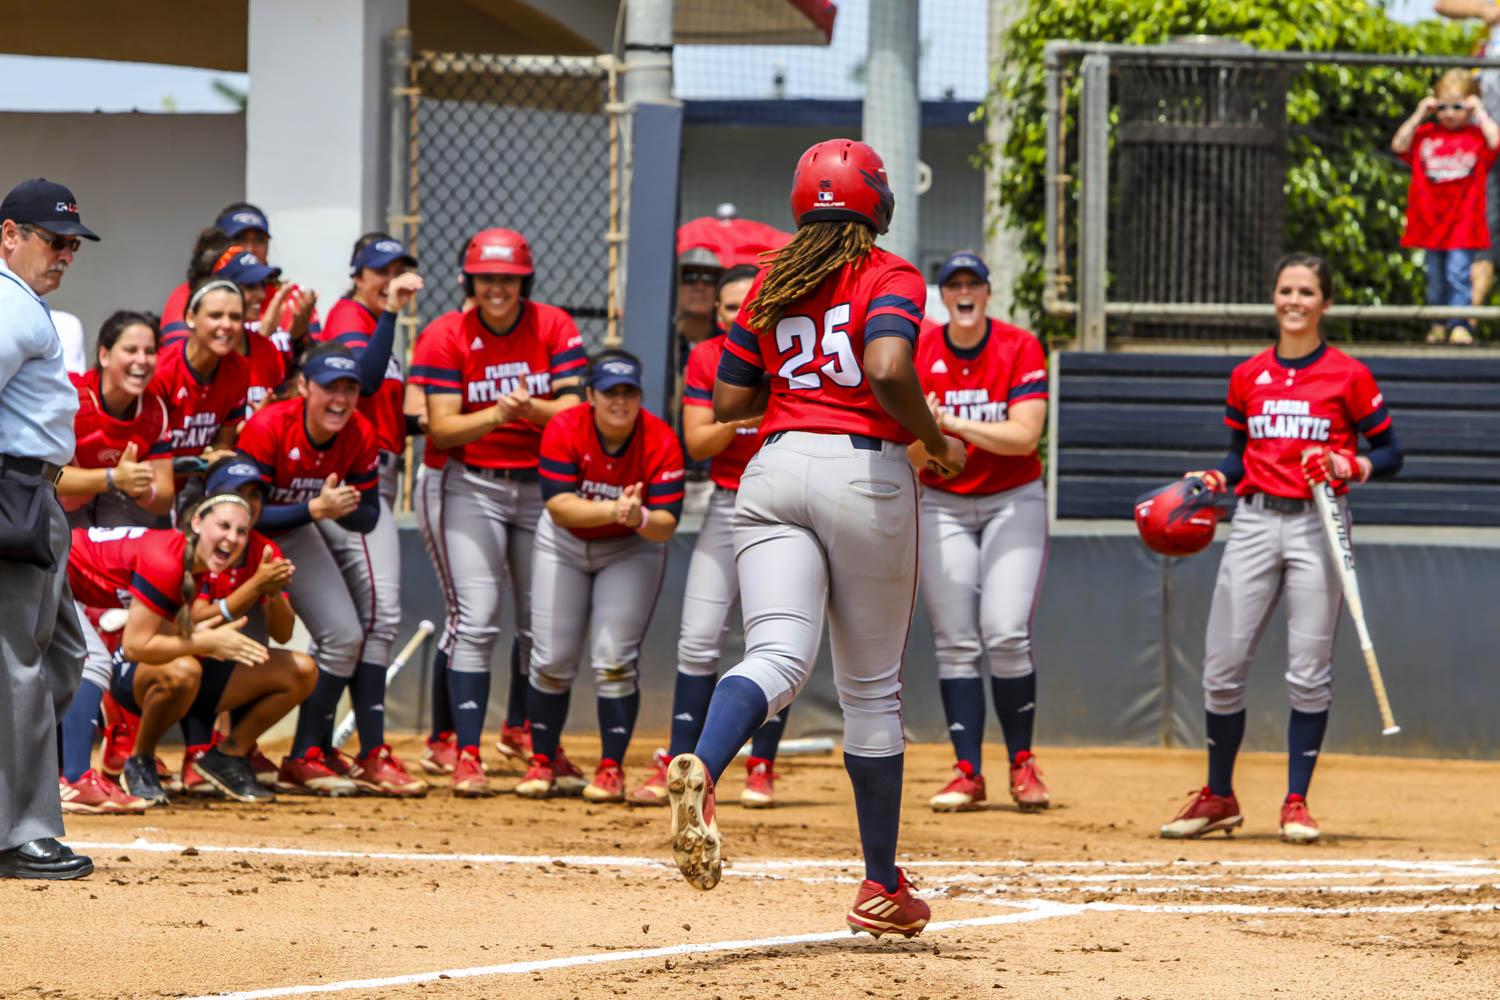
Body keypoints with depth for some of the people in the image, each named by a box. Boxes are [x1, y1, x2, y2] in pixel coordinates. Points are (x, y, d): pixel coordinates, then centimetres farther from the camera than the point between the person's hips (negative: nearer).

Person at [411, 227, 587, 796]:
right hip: (473, 489, -3)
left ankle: (523, 729, 32)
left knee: (542, 623, 10)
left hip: (544, 488, 3)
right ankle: (466, 755, -14)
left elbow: (572, 412, -9)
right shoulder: (448, 340, -7)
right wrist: (497, 414, -29)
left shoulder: (554, 328, -3)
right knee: (476, 623, -13)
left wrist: (529, 408, -29)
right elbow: (441, 428, -12)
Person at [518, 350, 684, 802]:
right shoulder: (564, 430, -25)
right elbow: (559, 506, -33)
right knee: (552, 660, -1)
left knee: (614, 660, -12)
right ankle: (542, 763, 14)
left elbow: (667, 523, -28)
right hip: (565, 545, 1)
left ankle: (611, 769, -2)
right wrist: (613, 510, -49)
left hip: (632, 549, -1)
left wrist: (639, 518, -50)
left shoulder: (660, 442, -25)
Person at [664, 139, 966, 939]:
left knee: (777, 657, -11)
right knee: (870, 686, 9)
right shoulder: (890, 279, -2)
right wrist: (936, 442, -5)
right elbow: (889, 370, -21)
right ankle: (881, 888, 17)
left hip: (774, 469, 3)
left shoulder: (769, 286, 13)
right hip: (864, 470, -3)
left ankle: (700, 768, -46)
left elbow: (727, 403, 13)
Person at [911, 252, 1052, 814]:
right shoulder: (918, 353, -3)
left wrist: (954, 422, -26)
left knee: (1007, 635, -13)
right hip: (942, 505, 2)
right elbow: (911, 459, -6)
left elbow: (1024, 436, -19)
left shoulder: (1020, 349, -8)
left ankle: (1021, 762, 1)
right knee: (955, 641, -5)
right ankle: (967, 773, -3)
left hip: (1014, 501, -2)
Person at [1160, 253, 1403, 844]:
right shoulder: (1247, 377, 11)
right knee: (1223, 666, 0)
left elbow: (1390, 454, 3)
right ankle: (1218, 798, 15)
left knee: (1309, 672, -4)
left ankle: (1297, 803, 6)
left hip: (1318, 525, -3)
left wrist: (1348, 467, -15)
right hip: (1255, 523, 3)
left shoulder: (1349, 376, 0)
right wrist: (1215, 480, -1)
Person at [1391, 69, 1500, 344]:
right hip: (1431, 218, 4)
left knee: (1458, 273, -12)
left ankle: (1459, 325, -10)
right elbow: (1399, 145, -1)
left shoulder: (1477, 135, 2)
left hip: (1463, 221, -4)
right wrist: (1419, 115, -1)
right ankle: (1439, 324, 23)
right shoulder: (1425, 134, 9)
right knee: (1435, 276, 12)